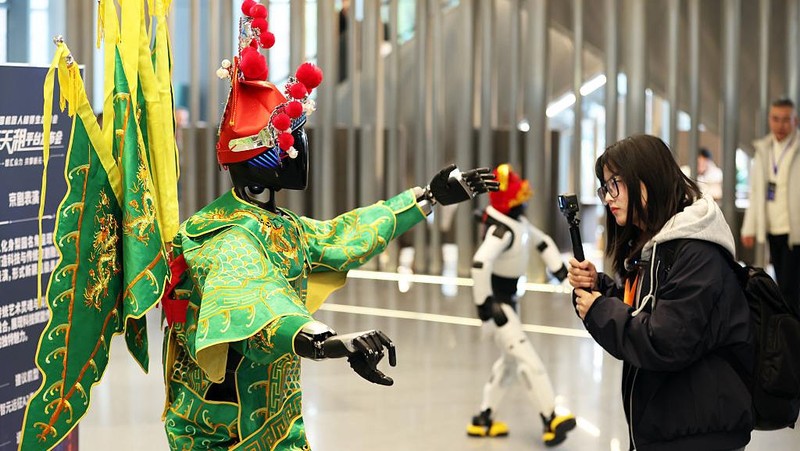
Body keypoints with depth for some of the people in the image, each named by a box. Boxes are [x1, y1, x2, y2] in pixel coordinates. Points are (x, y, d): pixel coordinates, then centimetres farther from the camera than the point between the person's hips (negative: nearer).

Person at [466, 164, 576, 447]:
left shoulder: (519, 222, 4)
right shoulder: (502, 230, -25)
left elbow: (542, 242, 21)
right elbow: (480, 263, -38)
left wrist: (559, 269, 9)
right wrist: (484, 304, -33)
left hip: (508, 300, 10)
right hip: (495, 304, -10)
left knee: (510, 360, 19)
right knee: (527, 360, -14)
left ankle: (483, 420, 26)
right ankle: (550, 422, -16)